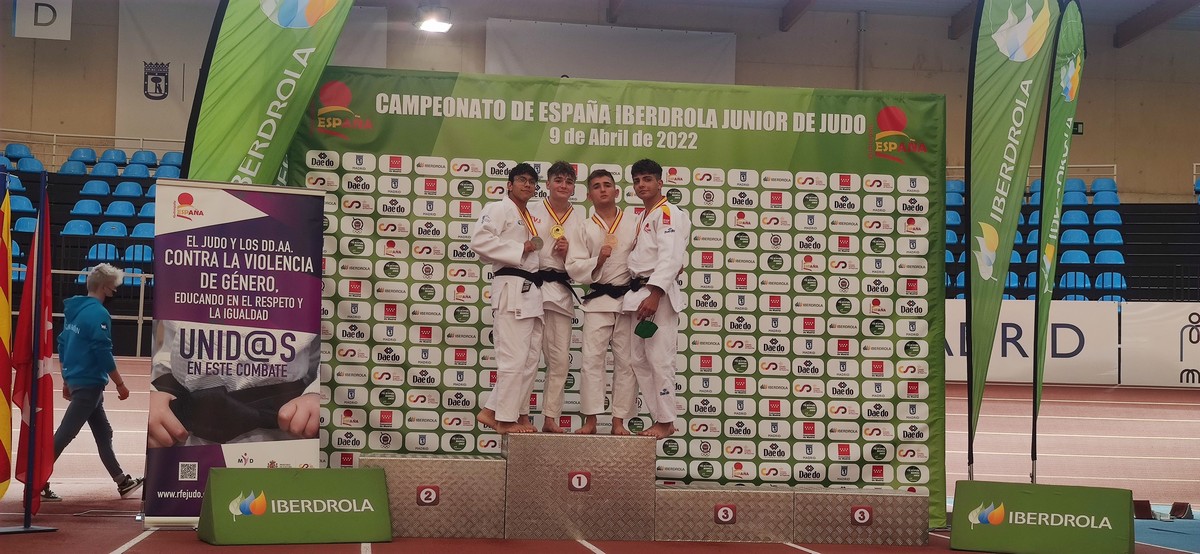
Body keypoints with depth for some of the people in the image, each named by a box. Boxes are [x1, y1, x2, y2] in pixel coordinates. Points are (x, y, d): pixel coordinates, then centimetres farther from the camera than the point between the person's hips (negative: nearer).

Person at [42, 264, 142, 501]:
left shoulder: (74, 309, 11)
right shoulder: (98, 313, -16)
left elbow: (62, 344, 16)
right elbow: (103, 353, -19)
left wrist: (67, 380, 23)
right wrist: (120, 384, -13)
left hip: (76, 381, 10)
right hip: (90, 383, -10)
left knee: (103, 434, 15)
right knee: (64, 435, -6)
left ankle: (122, 481, 23)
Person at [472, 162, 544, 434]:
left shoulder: (530, 219, 25)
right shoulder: (499, 209, -3)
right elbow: (480, 241, -18)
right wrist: (520, 249, -15)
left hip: (532, 291, 10)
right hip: (511, 289, -10)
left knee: (531, 359, 8)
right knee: (514, 358, -11)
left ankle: (492, 411, 13)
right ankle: (504, 419, -2)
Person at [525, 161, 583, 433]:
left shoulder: (580, 219, 12)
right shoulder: (532, 211, 4)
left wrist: (568, 254, -5)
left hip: (561, 292, 3)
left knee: (560, 359, 3)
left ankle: (550, 418, 11)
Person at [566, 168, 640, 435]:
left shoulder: (634, 225, 7)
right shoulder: (584, 230, 7)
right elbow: (574, 268, 0)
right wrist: (597, 261, -15)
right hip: (597, 301, 0)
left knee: (626, 361, 3)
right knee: (592, 358, -5)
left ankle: (619, 420, 9)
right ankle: (590, 419, 0)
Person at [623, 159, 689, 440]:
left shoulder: (668, 213, -8)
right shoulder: (643, 218, 22)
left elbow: (670, 257, -19)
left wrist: (654, 295, -26)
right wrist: (638, 294, 11)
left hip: (659, 293, -10)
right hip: (638, 294, 10)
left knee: (659, 359, -9)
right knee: (639, 359, 10)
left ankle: (666, 421, 0)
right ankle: (660, 418, 16)